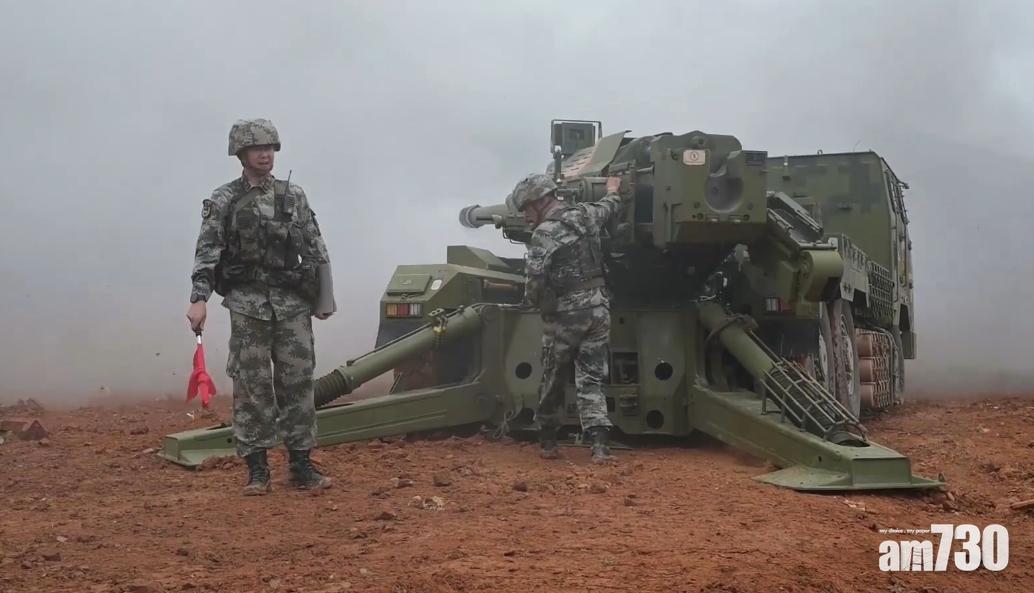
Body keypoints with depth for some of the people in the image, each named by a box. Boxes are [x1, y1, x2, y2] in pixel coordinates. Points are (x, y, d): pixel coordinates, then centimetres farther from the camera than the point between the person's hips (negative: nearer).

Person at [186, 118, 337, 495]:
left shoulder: (293, 197, 8)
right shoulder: (223, 202, 1)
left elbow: (315, 251, 10)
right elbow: (207, 253, -5)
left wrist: (324, 298, 7)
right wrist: (199, 299, -17)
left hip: (293, 303, 2)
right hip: (247, 305, -2)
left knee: (298, 383, 3)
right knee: (252, 386, 0)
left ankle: (301, 465, 11)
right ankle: (257, 470, 8)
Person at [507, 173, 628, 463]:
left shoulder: (544, 233, -14)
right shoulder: (585, 213, 6)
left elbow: (536, 280, -21)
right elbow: (610, 207, 29)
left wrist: (532, 300, -1)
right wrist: (613, 190, 50)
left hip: (565, 315, -5)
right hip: (598, 307, 6)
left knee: (553, 381, 12)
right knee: (591, 380, 5)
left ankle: (548, 442, 25)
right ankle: (599, 444, -8)